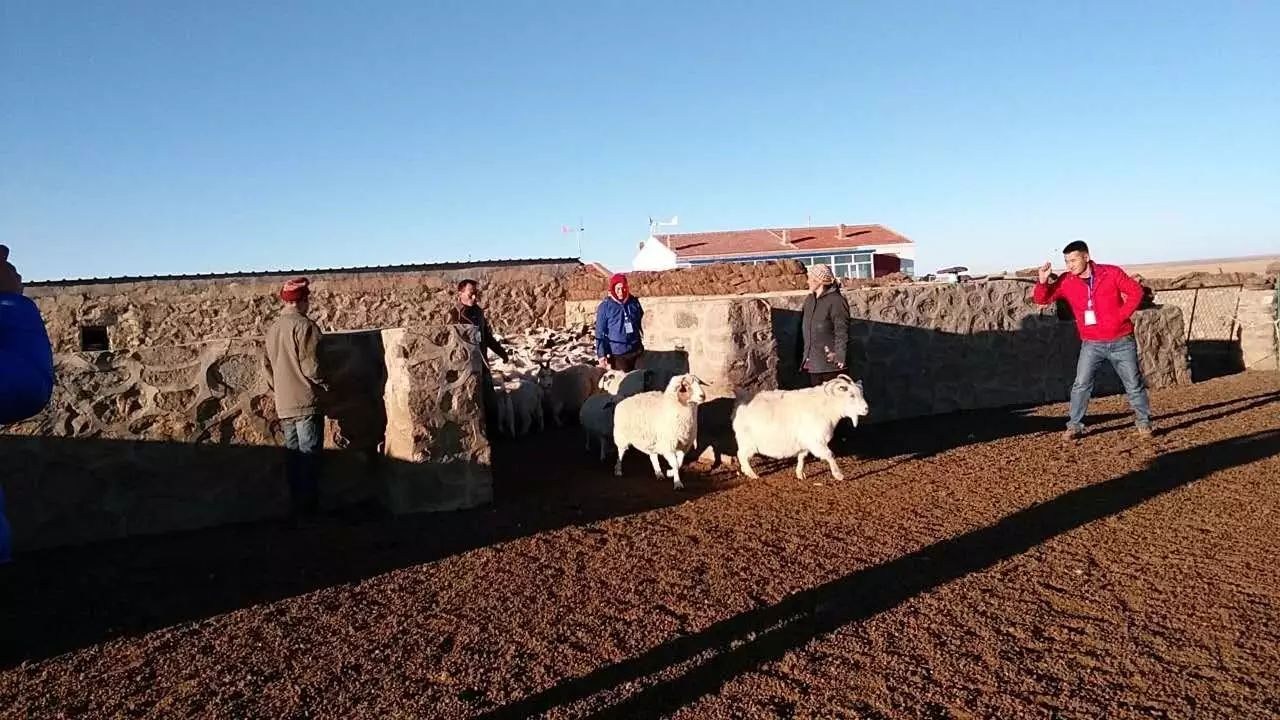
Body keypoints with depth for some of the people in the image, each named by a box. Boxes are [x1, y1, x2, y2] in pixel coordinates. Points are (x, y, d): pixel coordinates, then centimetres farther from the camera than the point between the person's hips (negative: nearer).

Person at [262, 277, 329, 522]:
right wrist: (324, 384, 1)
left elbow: (269, 367, 16)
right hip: (306, 401, -7)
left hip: (284, 404, 7)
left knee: (293, 455, 11)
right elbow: (310, 364, -15)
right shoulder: (304, 326, -12)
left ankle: (297, 508, 16)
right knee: (309, 456, -4)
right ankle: (308, 510, -3)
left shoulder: (272, 328, 11)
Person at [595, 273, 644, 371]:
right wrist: (601, 354, -12)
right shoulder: (605, 306, -9)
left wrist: (640, 345, 22)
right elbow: (600, 332, -8)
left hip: (635, 350, 4)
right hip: (617, 353, -4)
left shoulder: (634, 302, 2)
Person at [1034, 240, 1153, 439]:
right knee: (1081, 384, -6)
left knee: (1134, 383, 8)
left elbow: (1135, 291, -1)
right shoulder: (1066, 282, -4)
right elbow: (1042, 299, -7)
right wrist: (1043, 281, -26)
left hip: (1121, 341, -1)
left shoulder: (1112, 273, -8)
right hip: (1091, 344, 1)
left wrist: (1121, 315, -11)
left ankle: (1144, 422, 22)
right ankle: (1075, 426, 0)